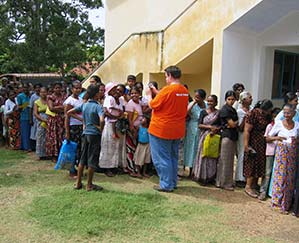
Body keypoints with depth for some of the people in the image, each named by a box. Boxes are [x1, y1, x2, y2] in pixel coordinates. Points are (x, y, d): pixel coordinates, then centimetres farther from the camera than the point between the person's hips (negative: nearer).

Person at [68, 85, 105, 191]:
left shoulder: (84, 105, 5)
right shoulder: (98, 106, -14)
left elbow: (69, 113, 10)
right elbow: (101, 120, -31)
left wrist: (83, 120, 13)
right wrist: (100, 128, -12)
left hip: (85, 134, 6)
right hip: (94, 134, -6)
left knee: (82, 159, 14)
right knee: (92, 160, 2)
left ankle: (78, 183, 20)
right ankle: (89, 185, 10)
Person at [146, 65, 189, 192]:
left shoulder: (167, 90, -19)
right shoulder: (185, 91, 4)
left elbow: (152, 105, -11)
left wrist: (149, 94, 7)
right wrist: (156, 92, 18)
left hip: (161, 130, -7)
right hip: (177, 130, 8)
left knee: (162, 158, 4)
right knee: (173, 157, 18)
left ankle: (166, 185, 8)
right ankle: (173, 183, 27)